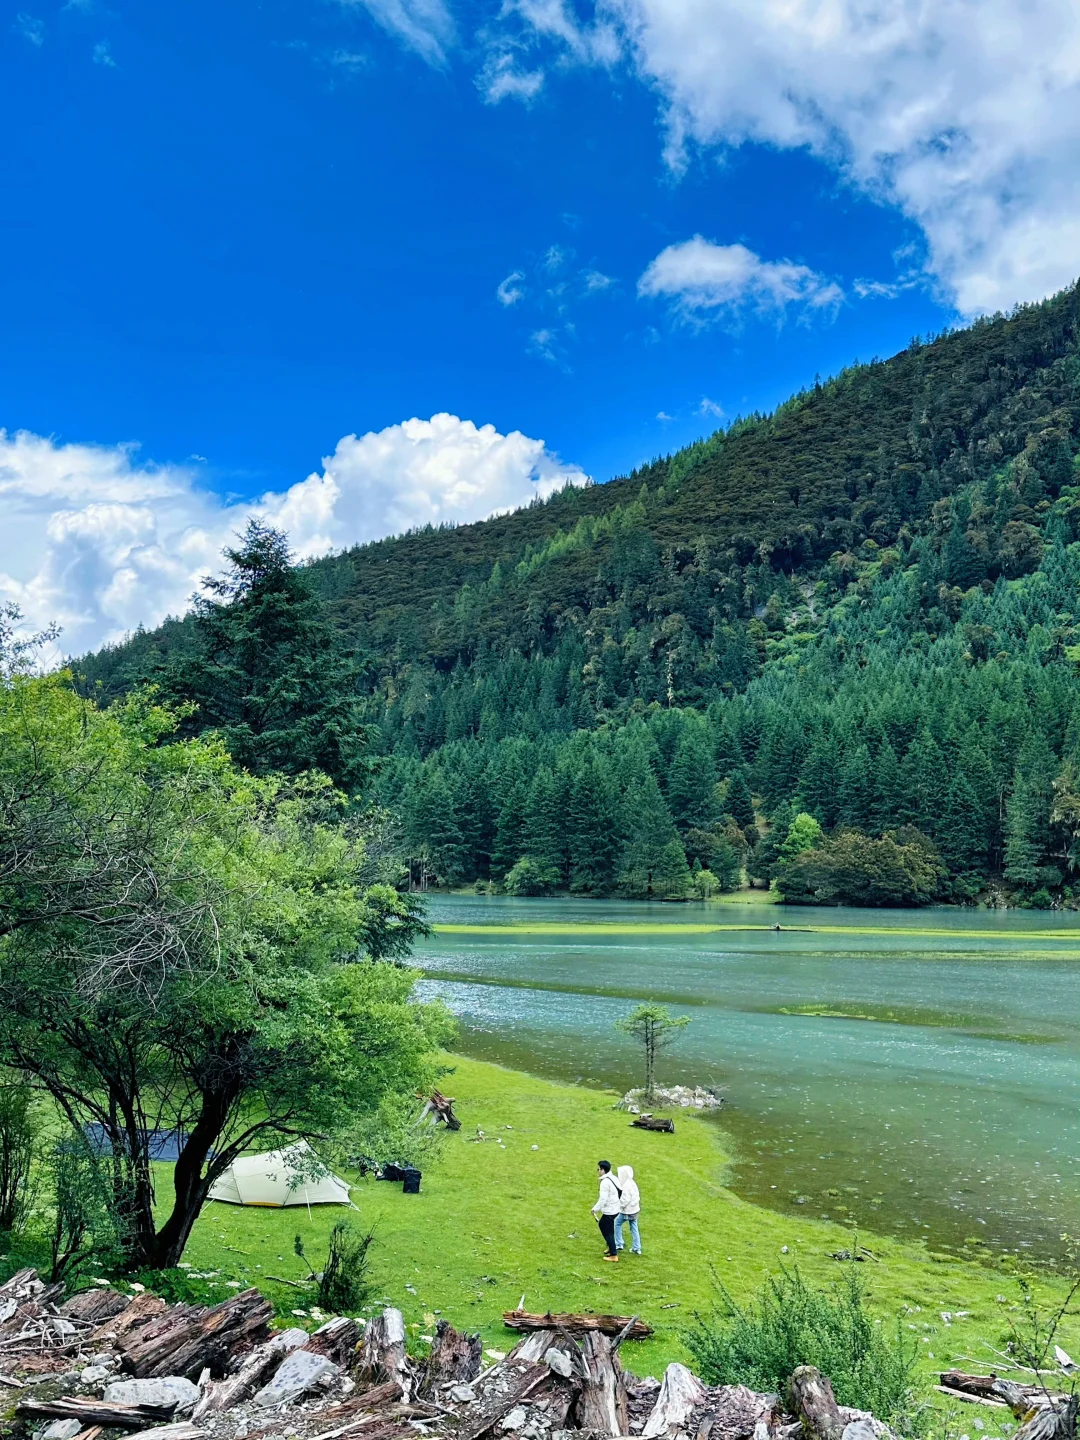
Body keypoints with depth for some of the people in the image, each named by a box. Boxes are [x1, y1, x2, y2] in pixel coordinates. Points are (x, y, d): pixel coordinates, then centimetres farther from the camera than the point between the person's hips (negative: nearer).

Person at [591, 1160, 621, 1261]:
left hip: (609, 1211, -9)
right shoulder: (613, 1178, 5)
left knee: (608, 1232, 3)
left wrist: (595, 1209, -13)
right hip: (615, 1208, 9)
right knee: (602, 1224, 25)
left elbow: (603, 1199, -24)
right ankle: (611, 1247, 35)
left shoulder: (605, 1182, -23)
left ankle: (613, 1255, 10)